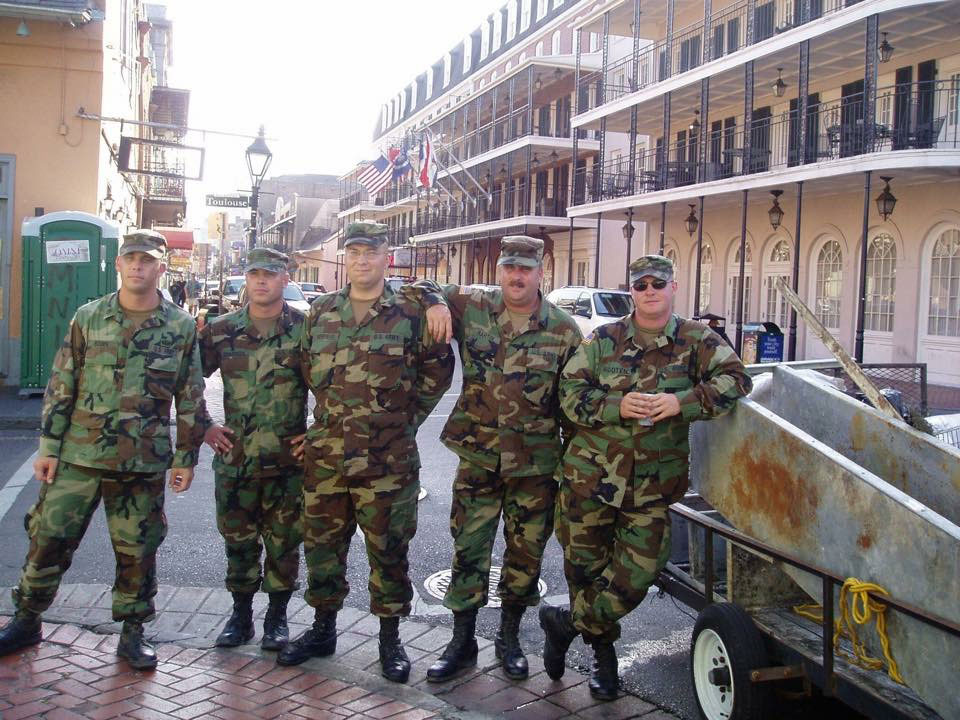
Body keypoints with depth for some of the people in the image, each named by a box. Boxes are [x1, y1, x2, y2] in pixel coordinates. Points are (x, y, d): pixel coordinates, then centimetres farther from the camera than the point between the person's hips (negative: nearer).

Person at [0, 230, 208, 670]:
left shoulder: (181, 328, 0)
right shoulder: (88, 318, 3)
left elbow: (191, 400, 3)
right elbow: (60, 388, 4)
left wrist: (185, 458, 2)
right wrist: (48, 447, 0)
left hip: (143, 464, -1)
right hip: (78, 457, 1)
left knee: (137, 551, 7)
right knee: (48, 539, 7)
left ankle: (132, 632, 23)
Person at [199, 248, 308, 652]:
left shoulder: (306, 330, -5)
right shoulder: (221, 330, 3)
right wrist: (203, 428, 5)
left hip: (288, 461, -2)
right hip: (235, 459, 2)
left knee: (283, 543, 9)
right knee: (238, 541, 12)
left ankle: (277, 617, 25)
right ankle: (241, 615, 28)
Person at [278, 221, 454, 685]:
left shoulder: (409, 315, -3)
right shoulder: (320, 313, 7)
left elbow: (438, 371, 6)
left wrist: (407, 419, 5)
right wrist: (334, 413, 13)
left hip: (388, 457, -4)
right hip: (325, 453, 4)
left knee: (388, 549, 5)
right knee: (322, 542, 14)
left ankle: (390, 638, 21)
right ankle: (323, 629, 31)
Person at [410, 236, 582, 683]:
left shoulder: (563, 330, 0)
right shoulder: (470, 308, 0)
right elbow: (421, 289, 8)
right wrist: (433, 303, -15)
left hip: (535, 465, 0)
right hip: (477, 457, 0)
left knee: (526, 551, 9)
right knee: (468, 549, 6)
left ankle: (509, 637, 29)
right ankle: (462, 641, 21)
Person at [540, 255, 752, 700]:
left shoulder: (696, 340, 2)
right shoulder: (604, 340, 3)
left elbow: (735, 379, -9)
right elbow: (570, 392, -1)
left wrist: (680, 402, -20)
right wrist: (617, 406, -18)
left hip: (653, 484, 0)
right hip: (591, 473, 1)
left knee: (636, 574, -4)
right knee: (585, 563, 9)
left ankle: (565, 623, 22)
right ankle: (602, 650, 33)